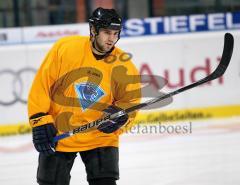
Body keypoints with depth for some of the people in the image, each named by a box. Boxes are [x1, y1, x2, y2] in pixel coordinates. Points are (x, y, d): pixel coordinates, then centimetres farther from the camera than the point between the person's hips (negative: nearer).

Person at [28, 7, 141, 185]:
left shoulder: (124, 66, -9)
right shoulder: (64, 48, -12)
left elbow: (131, 101, -2)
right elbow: (41, 84, -7)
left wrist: (121, 116, -24)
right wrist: (40, 121, -11)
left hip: (100, 136, 0)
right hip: (58, 135, 0)